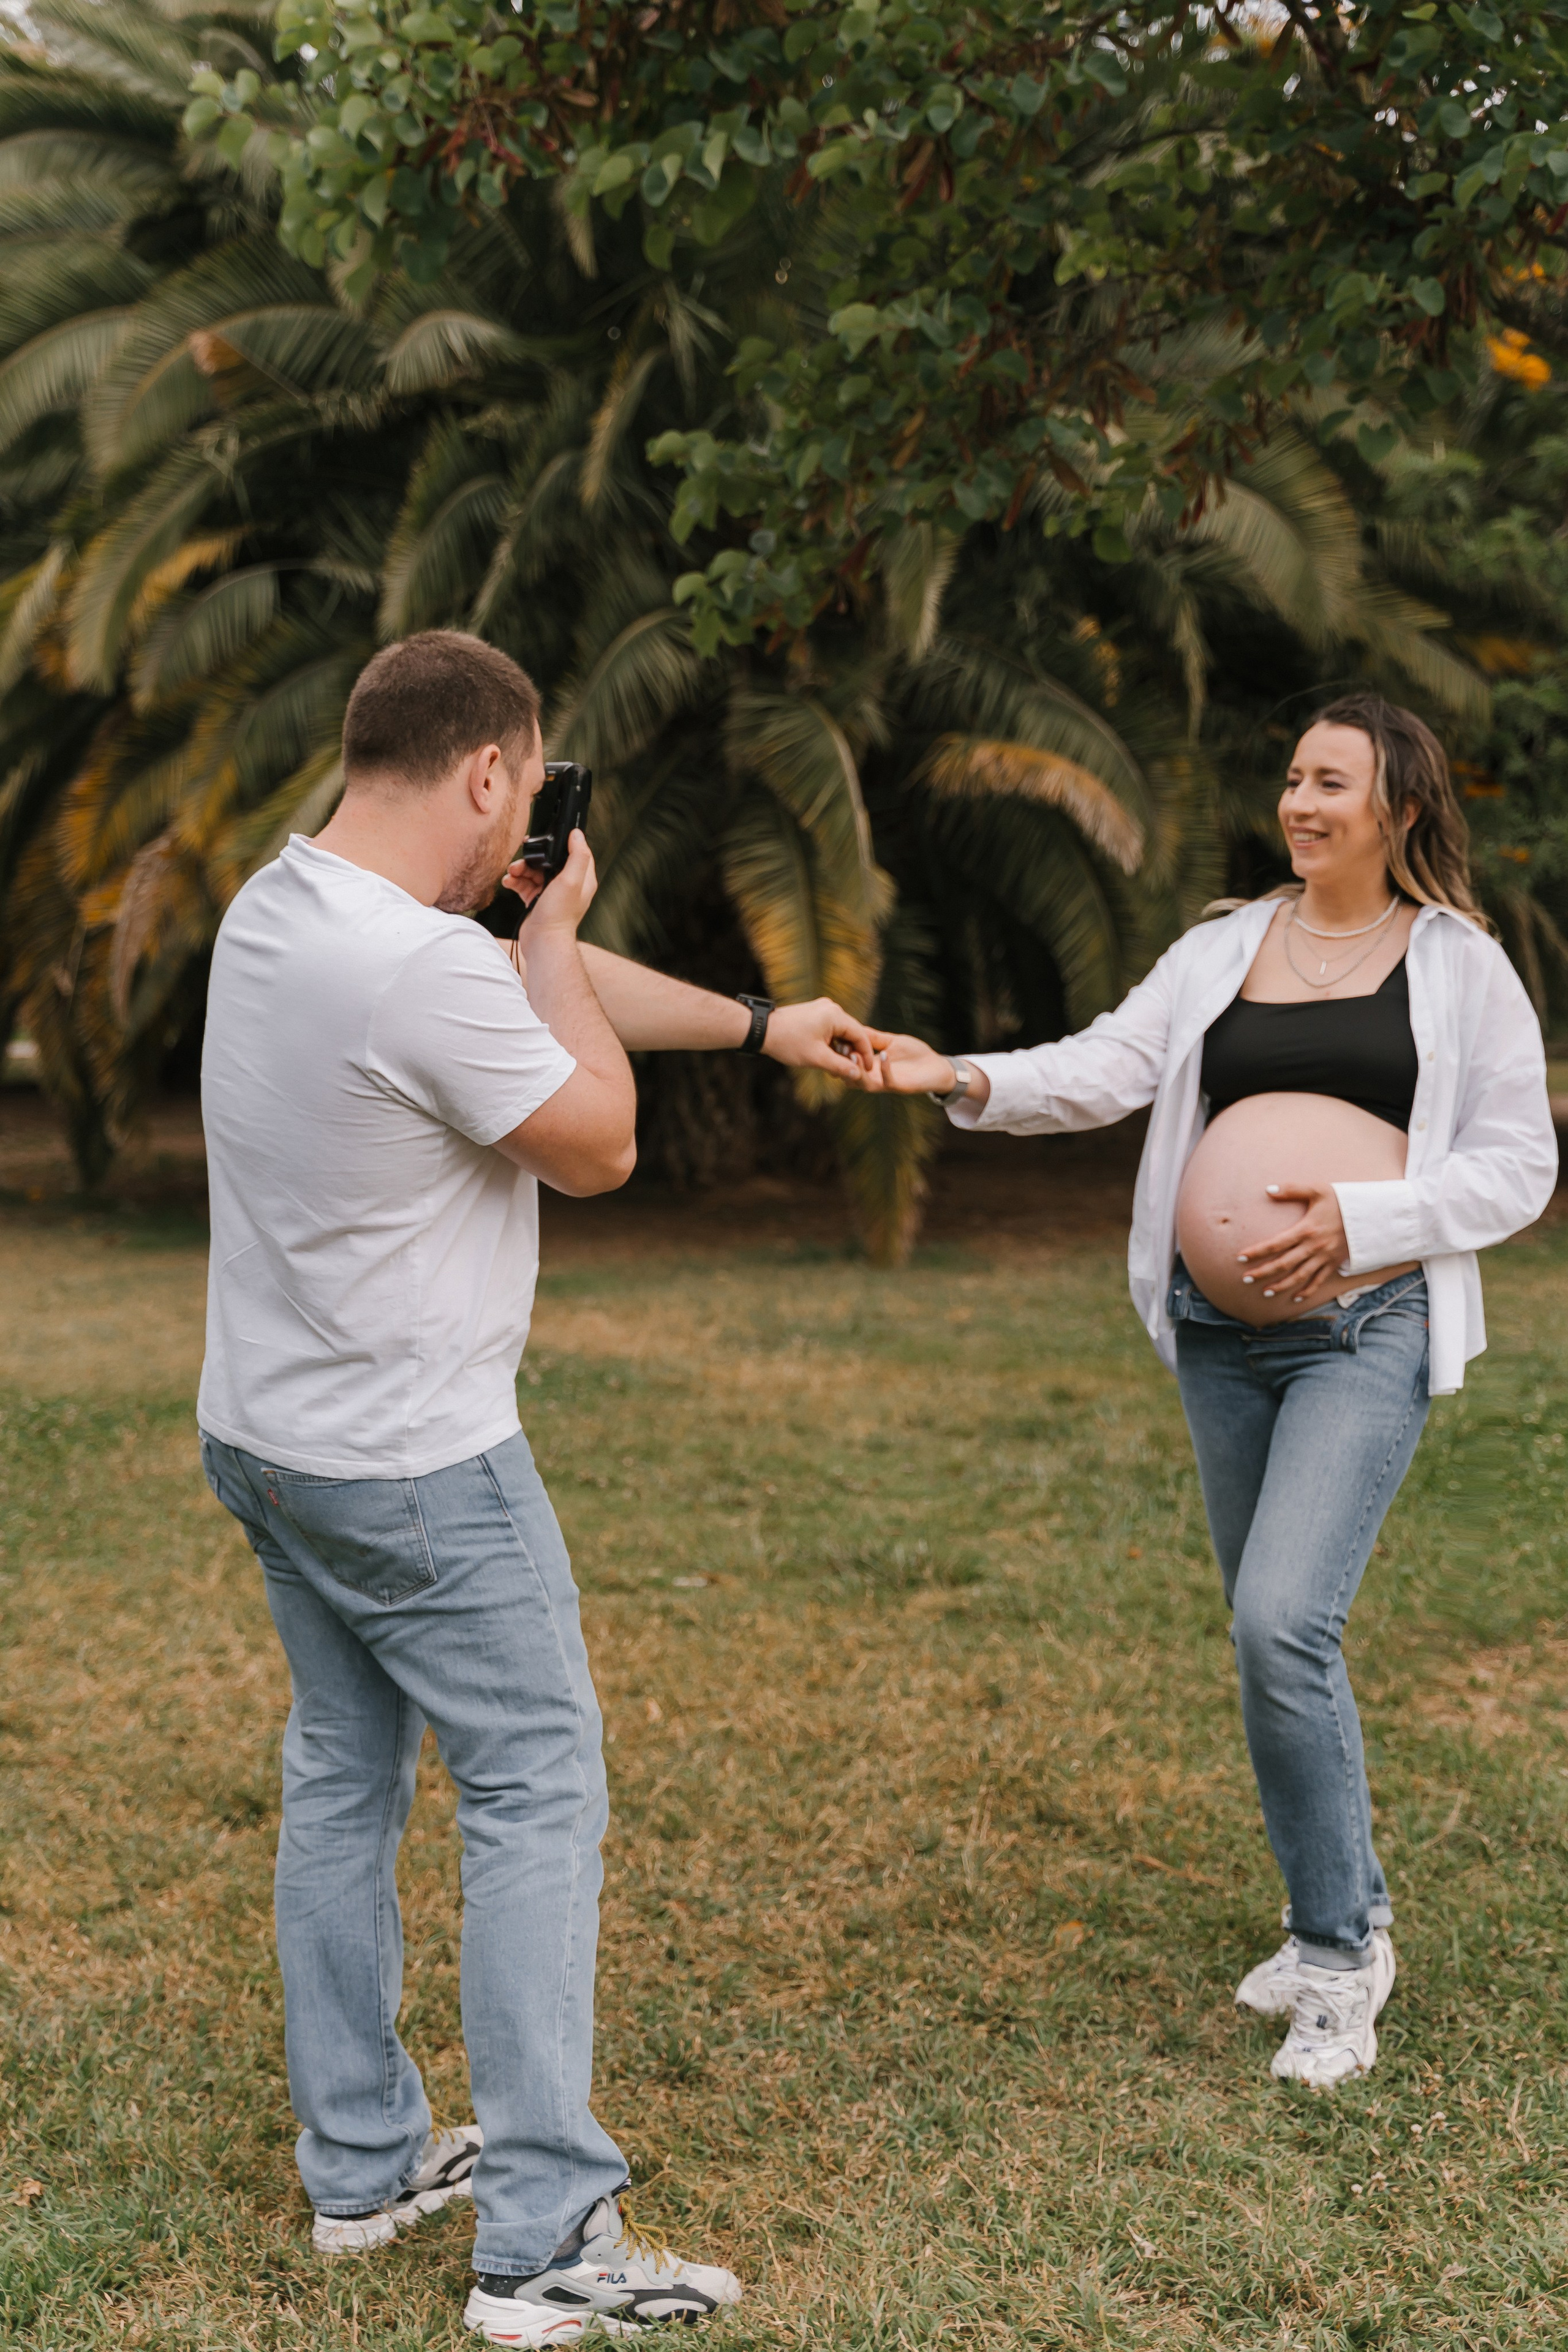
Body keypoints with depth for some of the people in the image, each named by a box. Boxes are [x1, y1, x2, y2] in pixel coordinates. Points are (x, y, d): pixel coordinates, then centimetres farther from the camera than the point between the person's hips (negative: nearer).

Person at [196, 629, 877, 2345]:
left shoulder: (279, 903, 5)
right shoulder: (424, 968, -26)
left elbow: (561, 986, 16)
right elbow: (598, 1144, -11)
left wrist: (759, 1025, 23)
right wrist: (552, 936, 0)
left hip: (263, 1436, 10)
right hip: (414, 1468, -9)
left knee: (341, 1781, 17)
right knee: (537, 1796, -2)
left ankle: (358, 2167, 29)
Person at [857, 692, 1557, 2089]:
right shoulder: (1222, 952, 10)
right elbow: (1101, 1071, -3)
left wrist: (1360, 1216, -15)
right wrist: (965, 1081, -21)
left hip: (1369, 1332, -5)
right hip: (1222, 1335, 5)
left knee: (1283, 1623, -19)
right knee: (1277, 1640, 12)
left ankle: (1340, 1949, -2)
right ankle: (1341, 1920, 29)